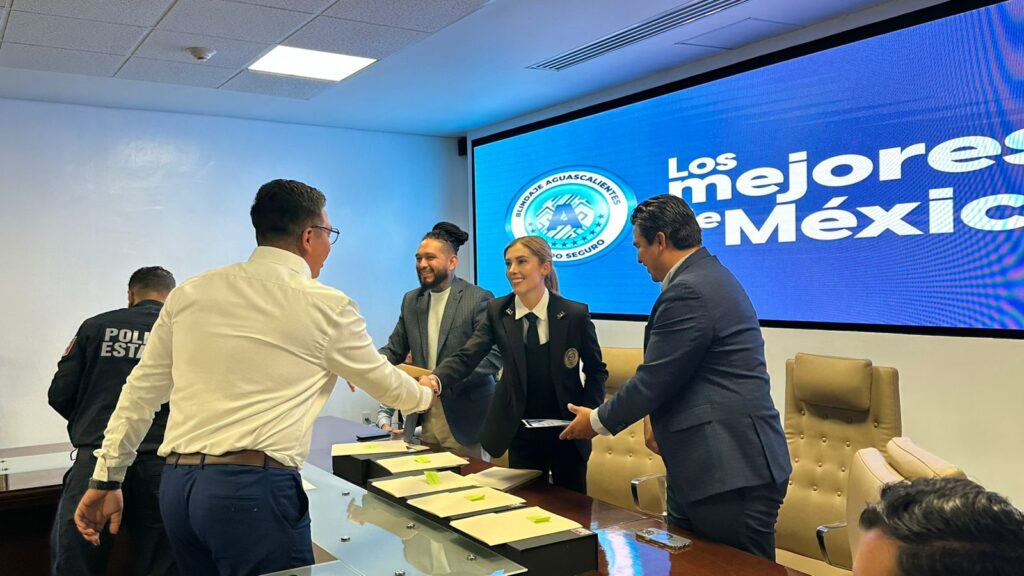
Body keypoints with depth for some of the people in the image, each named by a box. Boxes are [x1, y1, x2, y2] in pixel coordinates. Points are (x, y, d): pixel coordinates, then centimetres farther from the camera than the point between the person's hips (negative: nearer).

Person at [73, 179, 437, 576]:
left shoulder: (190, 293, 9)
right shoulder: (327, 306, -3)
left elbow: (142, 390, 12)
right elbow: (383, 383, 10)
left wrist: (106, 480, 19)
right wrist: (427, 395, 31)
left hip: (177, 485, 6)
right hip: (254, 488, -6)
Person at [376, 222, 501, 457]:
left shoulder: (479, 299, -10)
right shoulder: (411, 300, 9)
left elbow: (494, 357, -17)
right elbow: (394, 350, 12)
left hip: (464, 419, -5)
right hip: (423, 416, 5)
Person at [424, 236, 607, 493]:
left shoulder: (575, 314, -10)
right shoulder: (497, 311, -5)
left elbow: (596, 370, 2)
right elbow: (467, 356, -15)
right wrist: (436, 379, -34)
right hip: (521, 435, 2)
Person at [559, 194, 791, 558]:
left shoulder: (689, 291, -19)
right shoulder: (708, 276, 14)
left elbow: (653, 379, -16)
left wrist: (598, 422, -1)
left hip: (732, 471, -10)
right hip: (708, 462, 10)